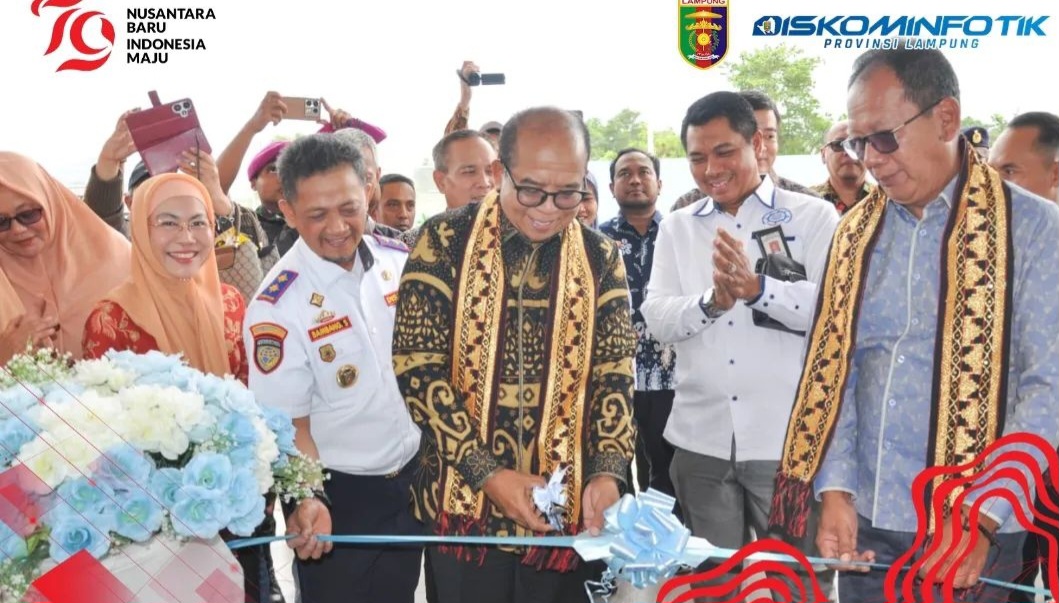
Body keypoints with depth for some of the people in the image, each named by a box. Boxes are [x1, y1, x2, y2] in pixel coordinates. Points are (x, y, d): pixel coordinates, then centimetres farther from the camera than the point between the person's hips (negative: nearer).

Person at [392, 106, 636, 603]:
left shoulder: (601, 259, 2)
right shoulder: (445, 242, -6)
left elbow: (614, 378, 2)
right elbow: (418, 369, -9)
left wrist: (608, 472, -14)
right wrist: (488, 473, -16)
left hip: (567, 509, 2)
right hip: (463, 502, -2)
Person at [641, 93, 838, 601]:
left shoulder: (813, 216, -1)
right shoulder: (677, 228, 9)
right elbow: (656, 319, 0)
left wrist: (757, 287, -24)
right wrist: (711, 301, -19)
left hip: (788, 439, -3)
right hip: (701, 440, 3)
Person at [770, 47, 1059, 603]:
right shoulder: (856, 232, 6)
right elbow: (831, 367, 4)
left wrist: (983, 516, -18)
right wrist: (835, 489, -6)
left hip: (975, 533, -3)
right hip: (866, 521, 4)